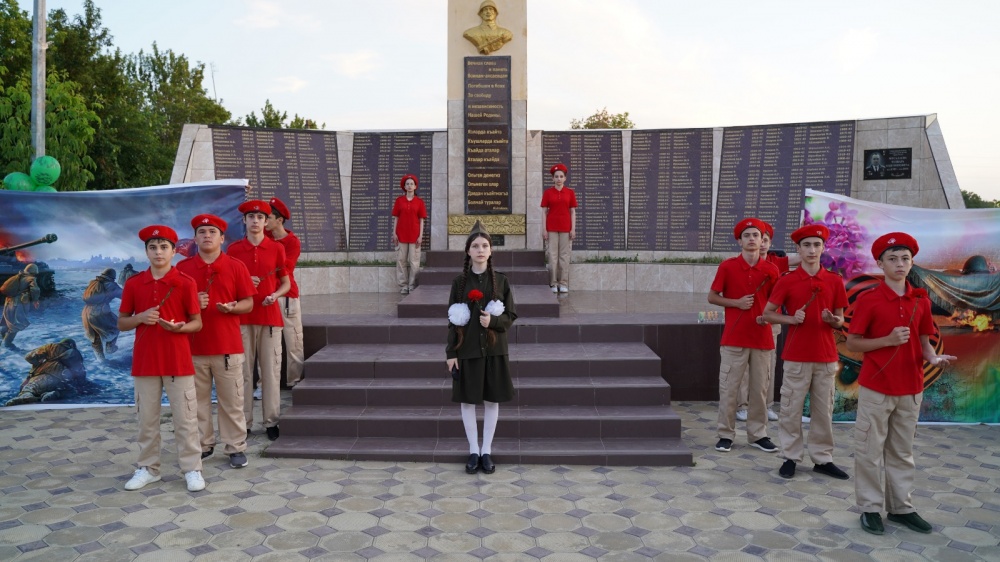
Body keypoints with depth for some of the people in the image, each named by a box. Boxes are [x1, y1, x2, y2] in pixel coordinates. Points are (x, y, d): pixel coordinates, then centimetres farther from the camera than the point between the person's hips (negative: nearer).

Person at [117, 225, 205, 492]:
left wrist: (179, 327, -21)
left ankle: (192, 469, 11)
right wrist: (140, 318, -11)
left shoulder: (185, 283, -4)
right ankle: (148, 468, 24)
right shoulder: (133, 284, 3)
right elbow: (121, 323, 9)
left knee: (185, 418, 2)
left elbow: (197, 323, 0)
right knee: (147, 418, 11)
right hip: (144, 361, 3)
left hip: (178, 360, -2)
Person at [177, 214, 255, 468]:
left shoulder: (236, 267, 2)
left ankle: (236, 447, 12)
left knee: (231, 400, 3)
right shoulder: (183, 268, 5)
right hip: (194, 345, 2)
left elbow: (248, 303, 3)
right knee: (198, 399, 9)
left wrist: (232, 307, -17)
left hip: (228, 346, -1)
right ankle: (203, 445, 23)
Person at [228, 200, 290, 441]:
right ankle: (244, 422, 11)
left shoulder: (277, 248, 4)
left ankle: (271, 421, 10)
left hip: (270, 315, 0)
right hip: (242, 317, 0)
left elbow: (286, 283, 9)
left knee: (271, 369, 2)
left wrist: (275, 295, -11)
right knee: (243, 370, 3)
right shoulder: (234, 249, 5)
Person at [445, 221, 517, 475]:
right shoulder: (459, 282, -1)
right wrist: (451, 352, -4)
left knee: (491, 399, 7)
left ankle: (486, 451, 20)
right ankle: (473, 451, 20)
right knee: (467, 400, 6)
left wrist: (493, 321, -18)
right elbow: (453, 320, 0)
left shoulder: (500, 281, 0)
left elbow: (511, 315, 2)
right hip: (467, 350, 0)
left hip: (494, 349, 0)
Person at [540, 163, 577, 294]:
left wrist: (573, 229, -2)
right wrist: (544, 229, -3)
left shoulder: (570, 193, 6)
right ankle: (553, 283, 4)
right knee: (553, 255, 0)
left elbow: (573, 212, 6)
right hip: (552, 228, 0)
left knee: (564, 255, 1)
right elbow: (545, 211, 3)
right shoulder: (547, 193, 4)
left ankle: (564, 284, 6)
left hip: (566, 228, 1)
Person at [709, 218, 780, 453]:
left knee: (759, 389, 8)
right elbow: (712, 297, 3)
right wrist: (737, 302, -12)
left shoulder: (771, 270, 4)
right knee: (728, 389, 1)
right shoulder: (727, 266, -1)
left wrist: (769, 316, -7)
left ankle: (758, 434, 20)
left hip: (762, 339, 2)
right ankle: (726, 434, 12)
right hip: (734, 338, -2)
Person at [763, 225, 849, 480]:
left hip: (826, 356, 2)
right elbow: (767, 314, 2)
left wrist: (834, 320, -12)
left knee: (824, 410, 9)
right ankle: (790, 457, 14)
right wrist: (792, 319, -14)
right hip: (796, 356, -2)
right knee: (791, 409, 3)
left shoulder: (834, 281, 5)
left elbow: (840, 320, 11)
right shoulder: (787, 281, -1)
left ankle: (822, 459, 21)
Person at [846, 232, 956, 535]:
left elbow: (923, 341, 10)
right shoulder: (867, 299, -9)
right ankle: (870, 507, 16)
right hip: (876, 387, -4)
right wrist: (888, 340, -19)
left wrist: (933, 357, -10)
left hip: (911, 388, 4)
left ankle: (901, 507, 26)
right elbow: (852, 343, -7)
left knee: (902, 451, 15)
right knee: (870, 450, 4)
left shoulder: (921, 300, 5)